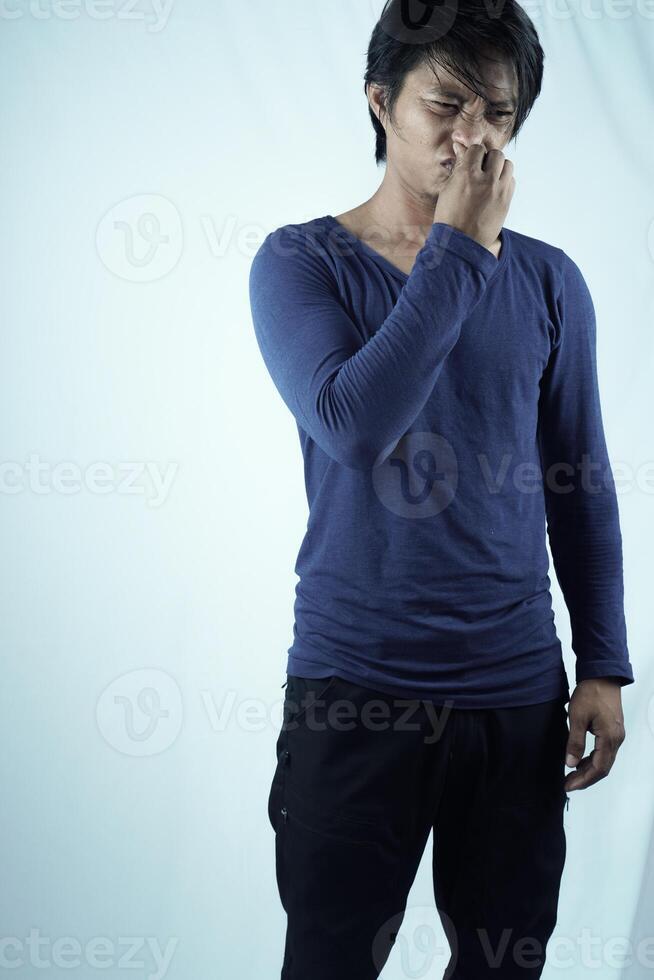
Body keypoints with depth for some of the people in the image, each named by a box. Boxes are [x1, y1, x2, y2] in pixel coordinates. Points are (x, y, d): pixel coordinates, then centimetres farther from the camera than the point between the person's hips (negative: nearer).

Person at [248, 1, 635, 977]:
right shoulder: (300, 262, -4)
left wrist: (604, 665, 6)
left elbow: (582, 488, 9)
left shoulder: (548, 282, 5)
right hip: (353, 692, -2)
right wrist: (459, 248, -17)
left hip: (519, 693, 3)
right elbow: (354, 422, -22)